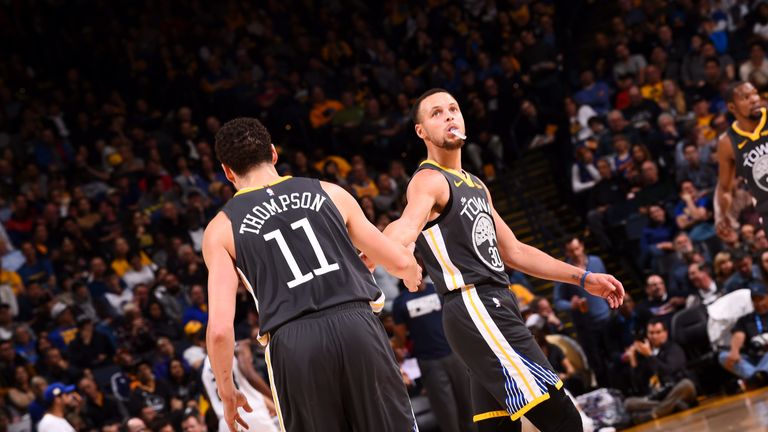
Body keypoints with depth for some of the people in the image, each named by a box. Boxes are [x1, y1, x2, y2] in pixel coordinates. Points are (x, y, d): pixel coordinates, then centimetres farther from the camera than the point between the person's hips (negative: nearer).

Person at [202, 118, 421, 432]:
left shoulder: (222, 229, 9)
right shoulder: (329, 193, 15)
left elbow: (220, 328, -1)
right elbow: (401, 262, 20)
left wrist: (227, 393, 14)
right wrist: (412, 276, 44)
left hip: (293, 342, -1)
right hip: (357, 325, 1)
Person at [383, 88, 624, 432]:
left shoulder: (476, 185, 22)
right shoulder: (429, 181, -8)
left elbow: (514, 252, 29)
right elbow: (406, 228, -30)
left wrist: (584, 278, 28)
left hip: (496, 308, 9)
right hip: (473, 309, -9)